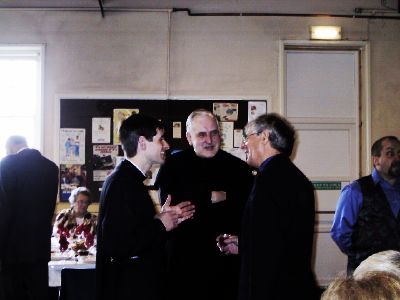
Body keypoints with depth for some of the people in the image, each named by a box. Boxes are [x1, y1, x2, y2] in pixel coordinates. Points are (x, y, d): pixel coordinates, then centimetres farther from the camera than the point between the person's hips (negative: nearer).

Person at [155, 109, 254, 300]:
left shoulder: (238, 168, 6)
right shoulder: (173, 166, 3)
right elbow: (169, 208, -11)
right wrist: (212, 198, -8)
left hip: (227, 262, 1)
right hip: (184, 262, -1)